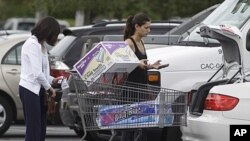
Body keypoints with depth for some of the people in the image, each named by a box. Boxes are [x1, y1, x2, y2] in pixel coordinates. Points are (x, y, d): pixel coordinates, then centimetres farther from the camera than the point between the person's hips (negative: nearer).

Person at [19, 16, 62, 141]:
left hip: (37, 90, 10)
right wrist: (49, 88, -8)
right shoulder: (32, 44, -16)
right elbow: (37, 73, -19)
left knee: (41, 129, 10)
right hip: (30, 90, -10)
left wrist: (52, 80, 5)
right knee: (33, 130, -8)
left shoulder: (39, 44, 15)